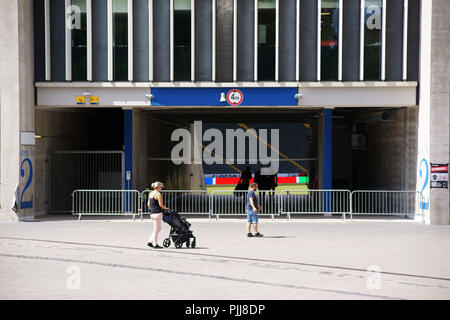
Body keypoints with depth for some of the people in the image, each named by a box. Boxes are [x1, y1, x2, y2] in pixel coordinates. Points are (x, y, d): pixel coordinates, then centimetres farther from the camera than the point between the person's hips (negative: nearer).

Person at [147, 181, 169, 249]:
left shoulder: (150, 194, 13)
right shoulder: (158, 194, -11)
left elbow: (148, 205, 16)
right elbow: (161, 205, -13)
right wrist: (166, 208, 3)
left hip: (152, 213, 8)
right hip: (157, 213, -8)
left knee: (158, 229, 16)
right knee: (156, 229, 0)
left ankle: (150, 242, 13)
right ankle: (155, 245, 5)